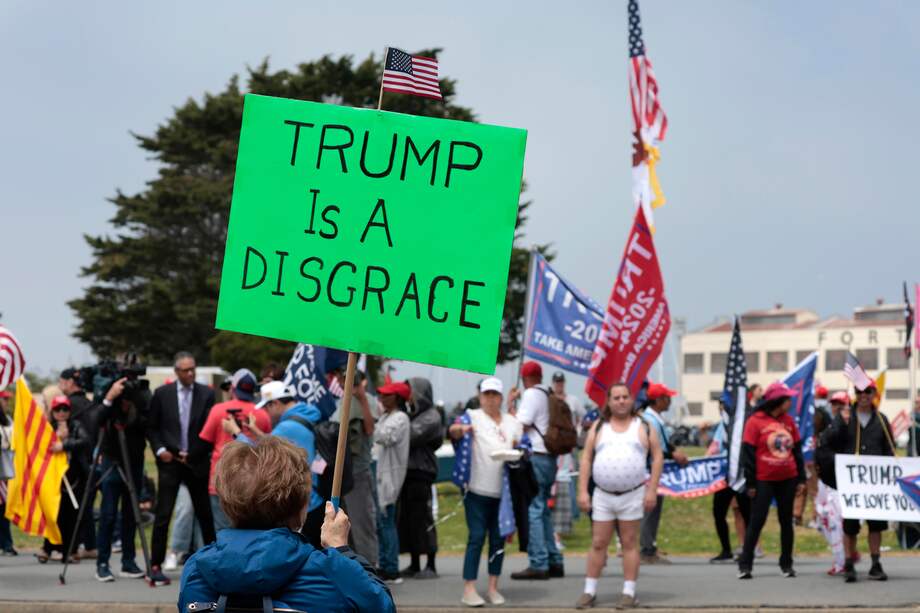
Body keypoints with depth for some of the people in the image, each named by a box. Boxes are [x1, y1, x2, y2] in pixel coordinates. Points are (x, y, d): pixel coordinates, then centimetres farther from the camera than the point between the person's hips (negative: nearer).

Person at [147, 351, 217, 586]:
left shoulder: (206, 394, 1)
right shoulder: (162, 394, 1)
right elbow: (152, 427, 7)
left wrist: (192, 454, -6)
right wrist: (159, 450, -8)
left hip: (196, 461, 1)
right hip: (170, 461, -1)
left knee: (204, 514, 7)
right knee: (163, 514, -5)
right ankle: (155, 566, -1)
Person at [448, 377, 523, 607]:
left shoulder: (512, 423, 14)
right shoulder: (473, 417, 1)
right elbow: (453, 431, -15)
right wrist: (461, 428, -38)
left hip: (503, 491, 4)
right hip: (478, 488, -4)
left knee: (498, 539, 7)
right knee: (476, 538, -7)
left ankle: (493, 588, 15)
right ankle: (469, 590, -6)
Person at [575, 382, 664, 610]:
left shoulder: (643, 427, 3)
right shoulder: (598, 427, 7)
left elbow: (657, 457, 1)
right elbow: (586, 459, 5)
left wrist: (652, 490, -7)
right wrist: (582, 491, -2)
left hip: (633, 495, -1)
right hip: (603, 495, 1)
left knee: (630, 544, 2)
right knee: (598, 544, 3)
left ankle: (629, 593, 7)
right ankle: (589, 592, 9)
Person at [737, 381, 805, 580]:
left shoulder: (789, 421, 7)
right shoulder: (755, 421, -8)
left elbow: (797, 450, 12)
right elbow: (748, 453, -8)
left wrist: (801, 478, 8)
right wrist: (750, 483, -10)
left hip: (788, 480, 5)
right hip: (764, 481, -5)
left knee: (786, 521, 9)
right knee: (757, 521, -3)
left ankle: (786, 564, 17)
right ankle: (745, 564, 2)